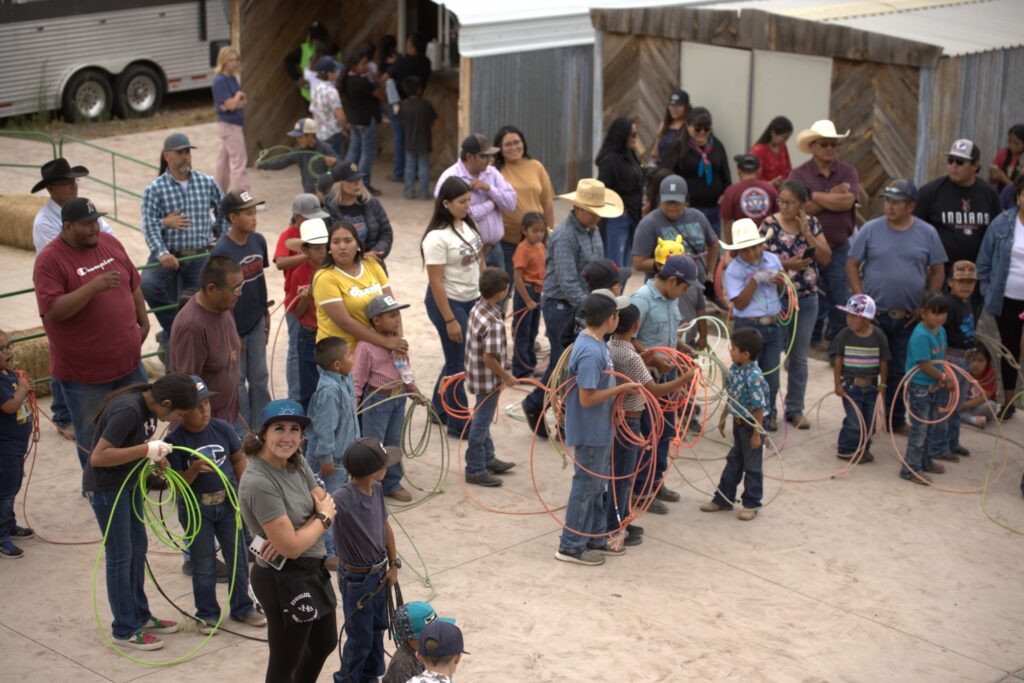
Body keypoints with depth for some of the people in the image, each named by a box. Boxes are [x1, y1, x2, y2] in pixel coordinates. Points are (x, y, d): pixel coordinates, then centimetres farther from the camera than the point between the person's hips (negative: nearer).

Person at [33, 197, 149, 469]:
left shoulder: (110, 243, 2)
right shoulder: (49, 260, -17)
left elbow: (133, 284, 14)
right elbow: (52, 311, -26)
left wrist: (143, 321, 10)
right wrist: (93, 287, -31)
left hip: (129, 360, 6)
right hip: (83, 373, -6)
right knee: (93, 437, 8)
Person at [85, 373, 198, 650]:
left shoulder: (148, 403, -3)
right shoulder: (128, 410, -31)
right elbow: (98, 457, -33)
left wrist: (155, 455, -4)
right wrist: (146, 450, -31)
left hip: (127, 481, 9)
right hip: (106, 487, -9)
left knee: (138, 547, 17)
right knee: (120, 555, 1)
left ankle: (140, 616, 32)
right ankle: (124, 630, 13)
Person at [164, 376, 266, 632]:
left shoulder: (222, 429, -7)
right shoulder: (175, 441, -15)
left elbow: (238, 459, 6)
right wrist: (195, 469, -33)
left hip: (228, 504, 3)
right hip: (196, 509, -3)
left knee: (238, 558, 12)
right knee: (203, 565, 10)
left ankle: (242, 608, 28)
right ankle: (207, 614, 25)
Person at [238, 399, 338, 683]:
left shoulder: (297, 462, -2)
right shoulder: (259, 483, -27)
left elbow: (325, 504, 1)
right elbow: (292, 546, -27)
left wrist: (291, 534, -17)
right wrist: (324, 518, -10)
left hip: (311, 570, 9)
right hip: (284, 580, -9)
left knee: (325, 643, 26)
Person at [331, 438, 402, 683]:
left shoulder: (377, 490, -6)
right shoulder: (341, 499, -31)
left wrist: (393, 564, 10)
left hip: (379, 572, 7)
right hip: (357, 579, -7)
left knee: (377, 628, 22)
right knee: (361, 637, 8)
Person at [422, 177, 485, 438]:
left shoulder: (469, 225, 2)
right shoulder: (437, 237, -20)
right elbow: (436, 282, -19)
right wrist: (449, 320, -19)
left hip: (473, 300, 7)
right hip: (448, 302, -7)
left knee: (457, 357, 16)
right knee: (457, 362, 2)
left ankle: (440, 410, 34)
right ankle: (459, 425, 14)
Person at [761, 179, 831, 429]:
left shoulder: (812, 223, 2)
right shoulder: (769, 225, -8)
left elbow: (826, 258, -4)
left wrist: (806, 233, -14)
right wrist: (786, 264, -19)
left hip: (807, 299, 3)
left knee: (799, 356, 12)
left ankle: (795, 409, 22)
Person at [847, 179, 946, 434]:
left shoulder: (927, 233, 0)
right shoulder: (871, 229, -4)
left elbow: (937, 271, 6)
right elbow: (852, 265, 0)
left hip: (909, 318, 1)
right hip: (874, 315, -1)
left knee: (900, 371, 11)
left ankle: (896, 420, 25)